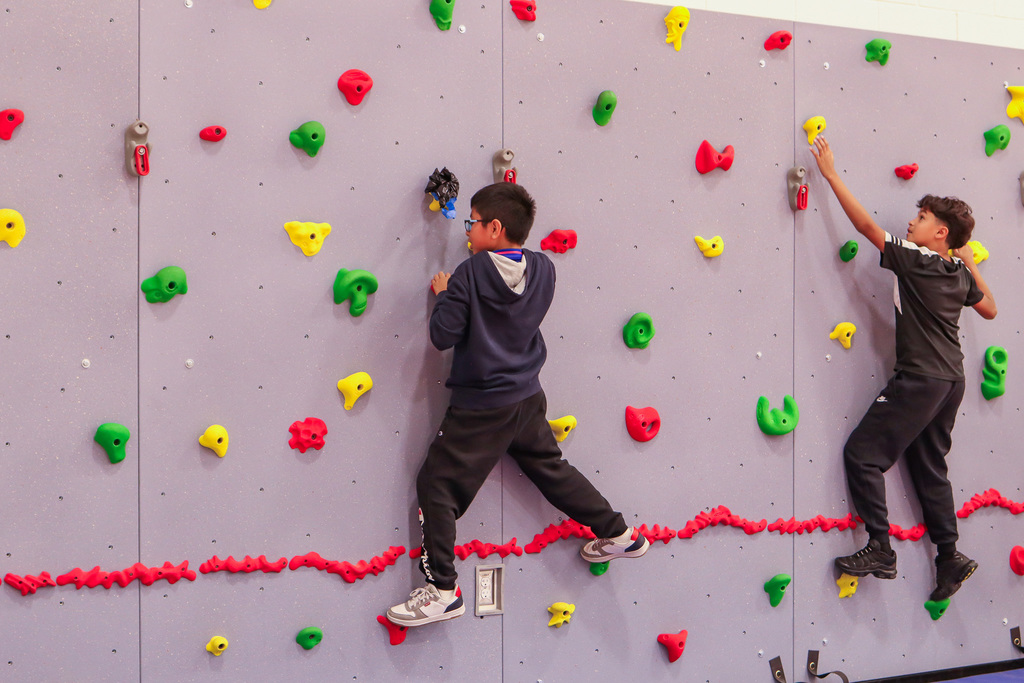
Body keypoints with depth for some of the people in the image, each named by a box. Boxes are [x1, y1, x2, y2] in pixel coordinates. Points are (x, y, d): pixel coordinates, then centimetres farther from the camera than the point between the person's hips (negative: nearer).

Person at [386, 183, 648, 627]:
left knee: (436, 487, 2)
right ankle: (618, 535, 33)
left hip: (481, 408, -7)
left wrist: (444, 294, -1)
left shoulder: (471, 273, -19)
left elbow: (443, 335, -18)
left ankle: (442, 591, 1)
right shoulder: (543, 269, -2)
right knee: (552, 471, 25)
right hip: (528, 396, 7)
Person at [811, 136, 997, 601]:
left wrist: (830, 173, -10)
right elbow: (990, 309, 24)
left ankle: (880, 549, -8)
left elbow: (866, 226, -14)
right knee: (929, 466, 16)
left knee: (862, 453, -5)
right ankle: (949, 557, 17)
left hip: (920, 379, -9)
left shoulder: (914, 261, -12)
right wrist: (971, 264, 27)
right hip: (950, 380, 9)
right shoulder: (960, 274, 9)